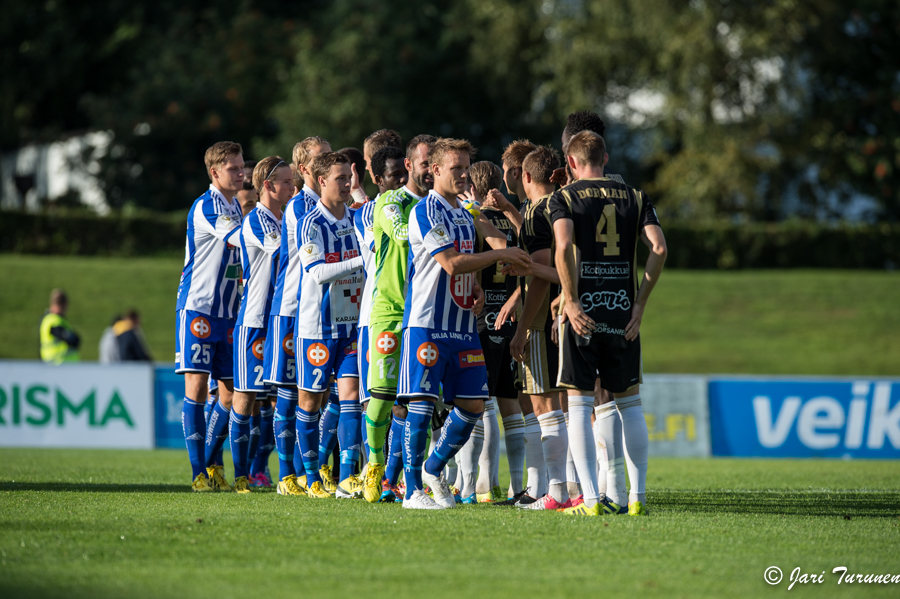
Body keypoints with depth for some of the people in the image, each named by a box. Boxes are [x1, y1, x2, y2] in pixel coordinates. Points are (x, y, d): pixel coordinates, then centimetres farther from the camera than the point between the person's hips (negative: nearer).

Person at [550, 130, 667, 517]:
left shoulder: (563, 198, 1)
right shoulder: (635, 198, 9)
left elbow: (564, 244, -17)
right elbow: (658, 248, -4)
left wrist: (571, 301, -14)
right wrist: (640, 303, 0)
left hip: (582, 314, -3)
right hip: (624, 314, 3)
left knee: (579, 405, 1)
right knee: (629, 403, 12)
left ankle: (591, 499, -6)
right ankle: (637, 496, 10)